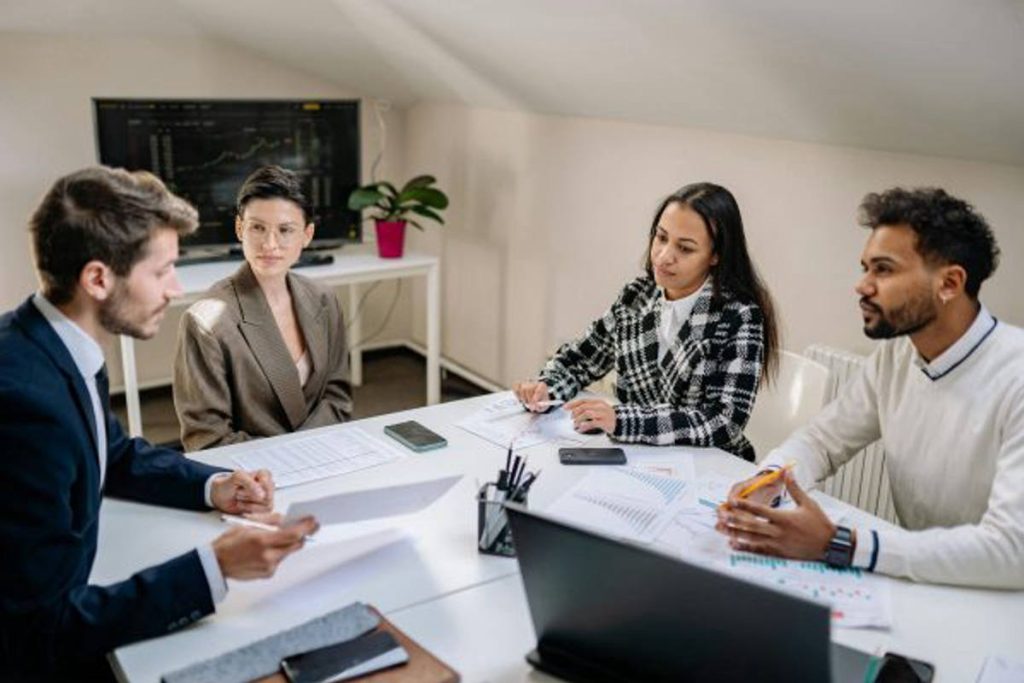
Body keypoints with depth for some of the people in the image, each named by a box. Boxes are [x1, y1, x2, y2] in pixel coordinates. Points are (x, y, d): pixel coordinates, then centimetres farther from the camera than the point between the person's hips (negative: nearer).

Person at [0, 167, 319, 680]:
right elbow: (46, 633, -27)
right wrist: (215, 567, -29)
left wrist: (213, 487, -2)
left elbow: (118, 456, 14)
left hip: (61, 604, 7)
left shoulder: (56, 343, -5)